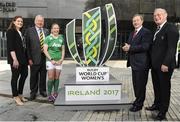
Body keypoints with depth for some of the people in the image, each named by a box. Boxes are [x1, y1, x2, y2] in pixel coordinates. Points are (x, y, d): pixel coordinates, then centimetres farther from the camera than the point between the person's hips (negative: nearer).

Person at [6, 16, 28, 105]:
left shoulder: (21, 32, 17)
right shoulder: (11, 31, -5)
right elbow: (10, 47, -13)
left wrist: (26, 58, 7)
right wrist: (15, 59, -20)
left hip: (23, 58, 8)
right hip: (15, 59, -8)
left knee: (24, 74, 11)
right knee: (15, 76, 0)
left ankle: (20, 94, 25)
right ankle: (16, 96, 12)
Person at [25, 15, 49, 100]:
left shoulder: (46, 31, 11)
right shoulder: (29, 31, -1)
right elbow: (27, 45, -5)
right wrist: (29, 58, -10)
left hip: (45, 57, 3)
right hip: (34, 58, -3)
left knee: (43, 76, 14)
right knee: (34, 76, 7)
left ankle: (42, 90, 30)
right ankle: (33, 92, 22)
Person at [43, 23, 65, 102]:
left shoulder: (61, 38, 11)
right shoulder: (48, 38, 1)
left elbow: (63, 50, 14)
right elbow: (45, 50, -4)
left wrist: (62, 59, 0)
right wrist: (51, 59, -10)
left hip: (59, 61, 3)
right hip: (50, 60, -3)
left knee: (57, 78, 7)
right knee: (51, 78, -5)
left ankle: (55, 94, 18)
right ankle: (49, 94, 6)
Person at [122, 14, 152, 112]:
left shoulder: (146, 32, -11)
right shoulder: (132, 33, 17)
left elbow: (145, 46, -22)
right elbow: (129, 45, 21)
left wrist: (130, 48, -22)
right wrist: (126, 47, -3)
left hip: (141, 63, -9)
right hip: (134, 63, 9)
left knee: (141, 85, 2)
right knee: (136, 84, 19)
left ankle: (139, 104, 14)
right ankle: (138, 100, 35)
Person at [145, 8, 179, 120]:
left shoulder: (171, 28, -12)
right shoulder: (157, 30, 16)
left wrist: (165, 64, -23)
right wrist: (152, 62, 10)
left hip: (164, 65, -8)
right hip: (155, 65, 8)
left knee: (165, 88, 5)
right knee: (157, 87, 18)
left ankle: (163, 111, 18)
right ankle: (157, 105, 35)